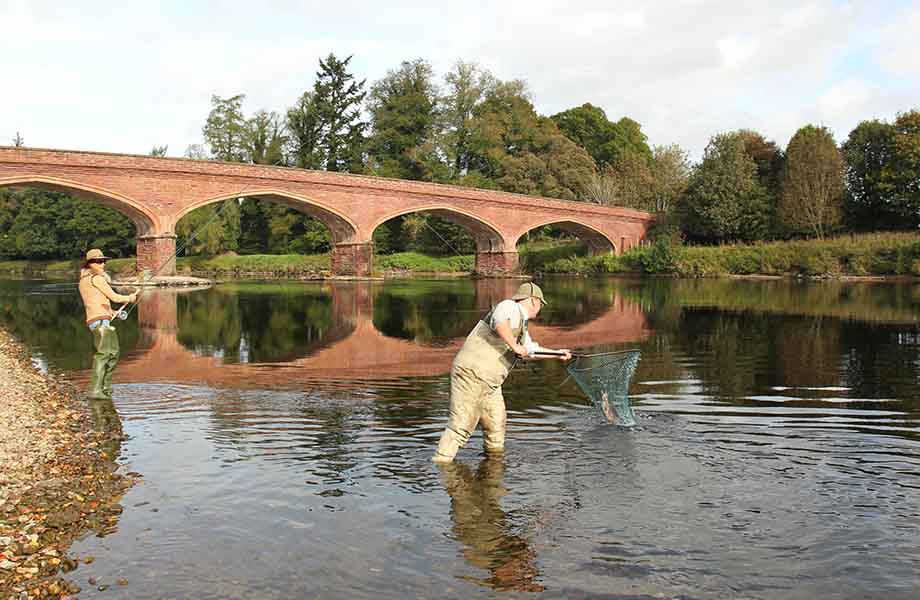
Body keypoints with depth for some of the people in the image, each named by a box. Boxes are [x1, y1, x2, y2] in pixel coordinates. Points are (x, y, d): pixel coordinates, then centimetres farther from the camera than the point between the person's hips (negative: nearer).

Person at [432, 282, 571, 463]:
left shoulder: (521, 324, 23)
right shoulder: (510, 307, -9)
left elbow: (531, 350, 40)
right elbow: (499, 321, -33)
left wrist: (557, 353, 42)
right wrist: (515, 346, -28)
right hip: (471, 373, -10)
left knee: (496, 426, 15)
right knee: (461, 425, -12)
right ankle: (440, 462, -9)